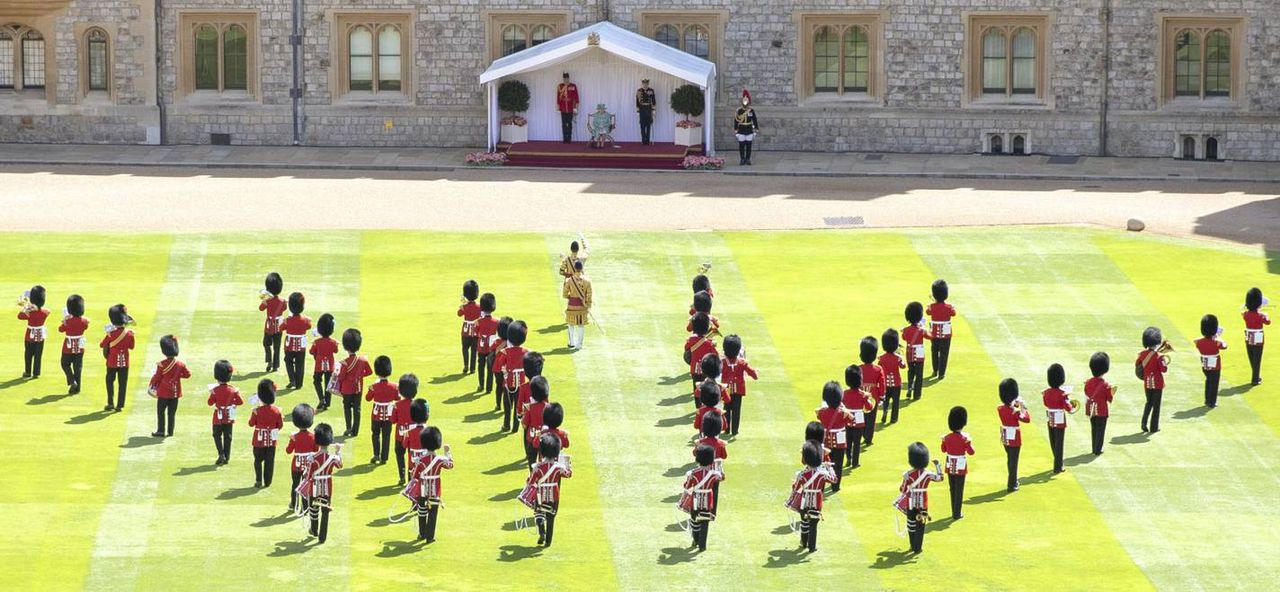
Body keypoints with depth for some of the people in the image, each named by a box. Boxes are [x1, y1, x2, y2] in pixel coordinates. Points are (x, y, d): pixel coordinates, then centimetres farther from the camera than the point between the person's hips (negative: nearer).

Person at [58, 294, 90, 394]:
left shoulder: (68, 321, -18)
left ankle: (72, 381, -3)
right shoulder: (84, 321, -8)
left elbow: (60, 329, -2)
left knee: (65, 365, 16)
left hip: (68, 347, -3)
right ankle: (76, 388, 11)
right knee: (78, 367, 10)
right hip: (79, 347, 3)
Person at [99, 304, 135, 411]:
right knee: (122, 383, 6)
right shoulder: (129, 334, -9)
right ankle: (120, 405, 6)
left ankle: (110, 403, 11)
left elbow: (102, 345, -4)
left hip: (112, 362, -2)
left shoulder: (111, 334, -15)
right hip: (124, 362, 2)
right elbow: (131, 346, 5)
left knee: (110, 382, 14)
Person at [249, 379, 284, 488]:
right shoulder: (276, 410, -6)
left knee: (258, 460, 9)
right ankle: (267, 482, 12)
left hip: (259, 440, -2)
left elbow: (251, 423, -4)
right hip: (271, 440, 2)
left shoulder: (257, 411, -15)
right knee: (270, 461, 9)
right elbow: (280, 425, 1)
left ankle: (259, 481, 2)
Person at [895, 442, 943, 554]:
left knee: (911, 524, 16)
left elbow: (903, 490, -10)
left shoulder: (908, 475, -15)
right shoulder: (928, 475, -11)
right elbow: (940, 477, 7)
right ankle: (918, 548, 12)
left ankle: (913, 546, 25)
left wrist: (897, 502, 6)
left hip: (911, 504, 0)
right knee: (920, 525, 9)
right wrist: (937, 465, 17)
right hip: (923, 504, 0)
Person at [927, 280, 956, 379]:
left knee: (934, 352, 19)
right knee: (943, 354, 4)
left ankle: (935, 371, 31)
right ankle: (941, 373, 1)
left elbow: (928, 312, 14)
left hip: (934, 334, 2)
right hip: (945, 334, -2)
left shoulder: (932, 307, -10)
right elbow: (953, 313, 7)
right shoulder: (949, 307, -15)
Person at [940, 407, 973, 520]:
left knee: (952, 489, 16)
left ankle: (954, 512, 25)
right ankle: (957, 514, 6)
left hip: (950, 467, 4)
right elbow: (971, 452, -12)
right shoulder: (964, 438, -17)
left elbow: (943, 450, 8)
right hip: (961, 467, -4)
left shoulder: (947, 438, -6)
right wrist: (970, 442, 3)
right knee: (959, 491, 5)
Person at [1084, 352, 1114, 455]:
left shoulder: (1088, 383, -3)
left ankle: (1094, 449, 23)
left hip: (1091, 411, 5)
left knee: (1094, 429, 16)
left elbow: (1086, 397, 5)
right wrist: (1113, 393, 6)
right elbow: (1110, 399, -10)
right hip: (1102, 411, -5)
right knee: (1100, 430, 4)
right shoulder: (1105, 385, -17)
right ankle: (1097, 450, 4)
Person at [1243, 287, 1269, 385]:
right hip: (1258, 340, -5)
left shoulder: (1245, 314, -7)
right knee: (1257, 360, 5)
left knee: (1252, 360, 18)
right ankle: (1255, 380, 7)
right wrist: (1266, 316, 18)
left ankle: (1256, 376, 33)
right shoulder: (1260, 316, -20)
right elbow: (1268, 322, 0)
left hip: (1248, 340, 5)